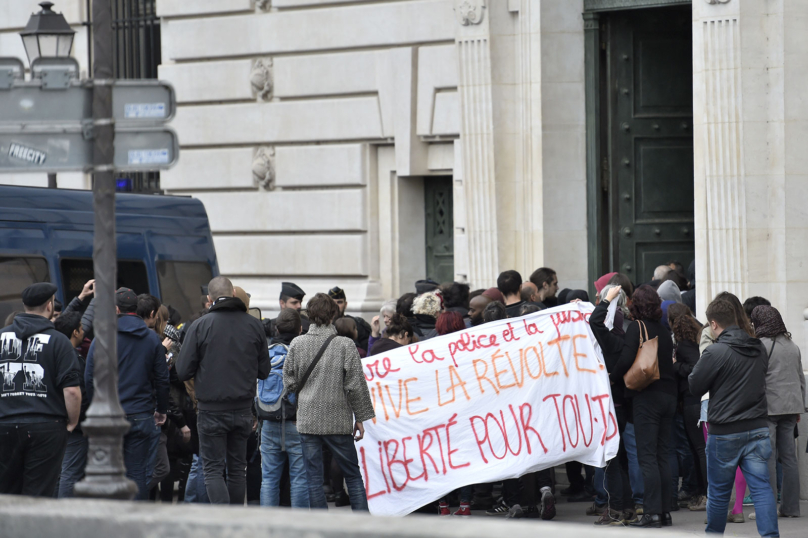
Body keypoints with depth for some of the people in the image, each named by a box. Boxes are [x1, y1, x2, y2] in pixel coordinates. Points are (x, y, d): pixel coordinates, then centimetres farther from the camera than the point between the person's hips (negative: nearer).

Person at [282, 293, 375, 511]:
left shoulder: (297, 344, -1)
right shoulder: (345, 345, -7)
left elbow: (289, 382, 3)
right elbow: (356, 385, -5)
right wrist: (360, 417, 4)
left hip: (307, 419, 1)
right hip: (339, 419, -1)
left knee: (313, 477, 5)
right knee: (352, 474, 8)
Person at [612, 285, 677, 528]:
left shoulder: (637, 326, -6)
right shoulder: (664, 331, 13)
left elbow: (627, 358, -16)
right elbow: (671, 363, 13)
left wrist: (613, 378, -3)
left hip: (647, 396, -6)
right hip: (668, 396, 6)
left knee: (647, 456, -6)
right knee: (662, 455, 10)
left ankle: (652, 512, -11)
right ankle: (665, 510, 10)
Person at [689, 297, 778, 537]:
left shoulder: (715, 353, -15)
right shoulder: (759, 349, 5)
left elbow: (694, 387, -7)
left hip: (725, 433, -4)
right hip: (758, 427, 4)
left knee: (719, 490, 10)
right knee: (761, 486, 0)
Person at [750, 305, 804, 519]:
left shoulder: (761, 345, -9)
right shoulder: (792, 346, 13)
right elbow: (801, 378, 18)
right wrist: (799, 408, 24)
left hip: (768, 407, -7)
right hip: (791, 407, 7)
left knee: (767, 458, -5)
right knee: (789, 457, 9)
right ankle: (791, 507, 11)